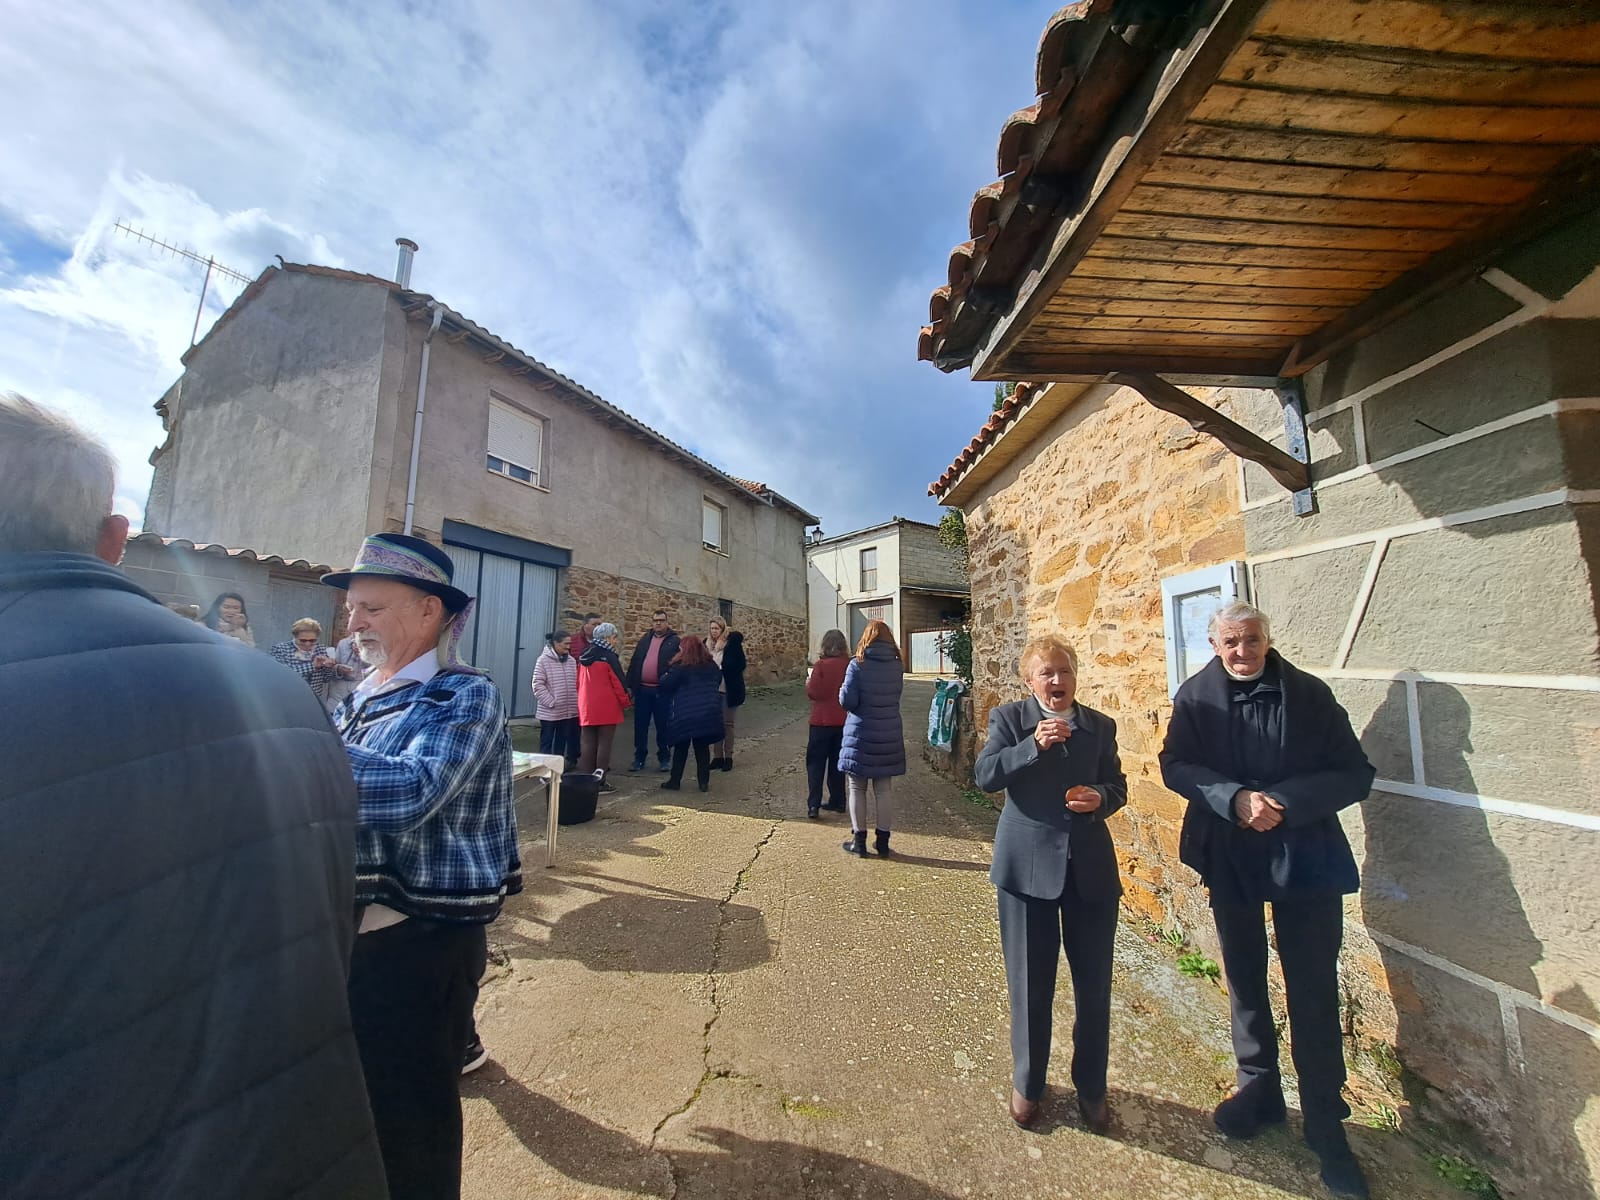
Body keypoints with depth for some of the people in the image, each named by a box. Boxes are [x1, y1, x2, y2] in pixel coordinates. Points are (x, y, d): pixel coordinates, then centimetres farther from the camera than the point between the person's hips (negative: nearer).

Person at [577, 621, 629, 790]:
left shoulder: (584, 656, 10)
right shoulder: (609, 657, -11)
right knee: (604, 744, 1)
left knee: (587, 744, 10)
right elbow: (618, 682, -11)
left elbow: (579, 682, 15)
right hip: (607, 708, -6)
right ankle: (600, 782, 4)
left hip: (586, 708, 6)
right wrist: (625, 702, 0)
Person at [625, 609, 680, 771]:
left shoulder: (674, 641, -1)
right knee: (640, 725, 9)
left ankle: (663, 758, 18)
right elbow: (634, 662, 12)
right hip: (642, 689, 4)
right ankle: (639, 758, 21)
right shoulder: (645, 639, 13)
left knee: (662, 726, 6)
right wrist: (630, 685, 7)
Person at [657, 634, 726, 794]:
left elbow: (665, 685, -8)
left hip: (684, 714, -4)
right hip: (709, 713, 4)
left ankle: (675, 781, 18)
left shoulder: (679, 667, -10)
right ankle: (704, 782, 13)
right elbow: (718, 682, 21)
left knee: (681, 747, 10)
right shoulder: (711, 665, 7)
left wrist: (664, 677, 12)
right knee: (703, 747, 11)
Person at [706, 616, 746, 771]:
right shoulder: (707, 644, 4)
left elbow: (740, 665, -14)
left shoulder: (732, 643, -10)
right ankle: (717, 756, 21)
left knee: (727, 723, 5)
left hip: (728, 690, -4)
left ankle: (728, 757, 14)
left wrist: (721, 668, -19)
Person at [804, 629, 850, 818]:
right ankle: (837, 801, 22)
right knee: (837, 761, 16)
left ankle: (813, 805, -2)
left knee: (815, 762, 4)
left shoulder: (821, 665, -14)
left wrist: (808, 682, 3)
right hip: (843, 721, 4)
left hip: (822, 721, -4)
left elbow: (813, 693, -16)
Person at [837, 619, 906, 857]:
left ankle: (859, 840, 17)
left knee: (857, 788, 10)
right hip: (889, 735, 4)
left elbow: (847, 701, -14)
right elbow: (894, 697, 10)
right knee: (883, 790, 13)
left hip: (860, 735, -3)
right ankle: (883, 840, 20)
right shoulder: (898, 666, 0)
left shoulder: (857, 665, -13)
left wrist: (843, 693, 6)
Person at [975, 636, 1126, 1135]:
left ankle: (1091, 1087, 40)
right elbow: (984, 775, -15)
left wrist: (1100, 798, -14)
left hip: (1091, 868, 3)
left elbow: (1117, 786, 9)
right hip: (1027, 865, -2)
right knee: (1030, 984, 12)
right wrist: (1033, 745, -27)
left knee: (1094, 986, 14)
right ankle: (1027, 1084, 36)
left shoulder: (1101, 725, 6)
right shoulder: (1009, 718, -5)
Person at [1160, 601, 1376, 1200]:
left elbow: (1355, 774, -7)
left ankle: (1325, 1122, 25)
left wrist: (1286, 803, -21)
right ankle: (1259, 1088, 38)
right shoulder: (1195, 696, -5)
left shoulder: (1310, 693, -7)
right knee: (1244, 977, 17)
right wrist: (1235, 799, -23)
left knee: (1314, 992, 5)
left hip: (1306, 854, -1)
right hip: (1229, 854, 2)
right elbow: (1175, 765, -9)